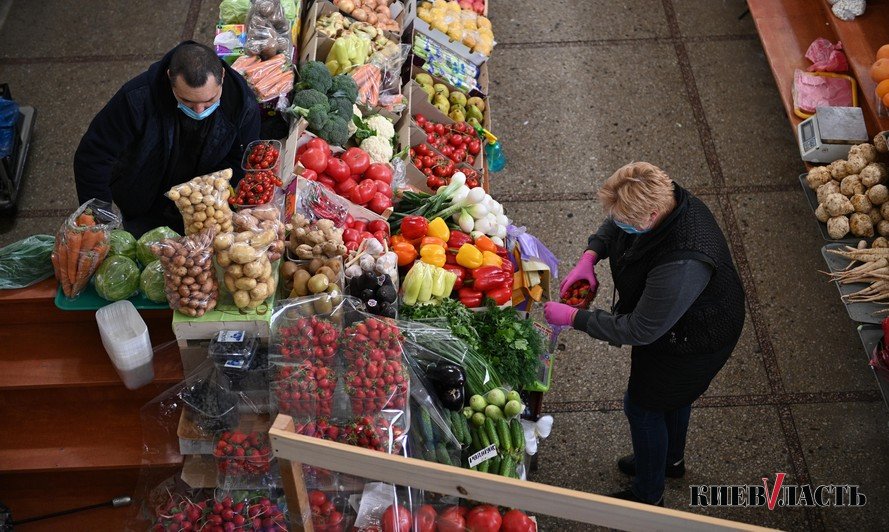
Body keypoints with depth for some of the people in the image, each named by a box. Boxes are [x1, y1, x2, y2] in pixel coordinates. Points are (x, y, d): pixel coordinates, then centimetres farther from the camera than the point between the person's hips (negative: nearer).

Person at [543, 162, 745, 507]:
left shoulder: (682, 264, -46)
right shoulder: (661, 199, -20)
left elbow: (639, 331, -35)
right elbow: (612, 227, 4)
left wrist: (574, 318, -28)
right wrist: (590, 256, -14)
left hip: (694, 344, -9)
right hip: (675, 321, 9)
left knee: (642, 406, 10)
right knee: (671, 391, 31)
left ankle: (648, 495, 36)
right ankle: (671, 459, 60)